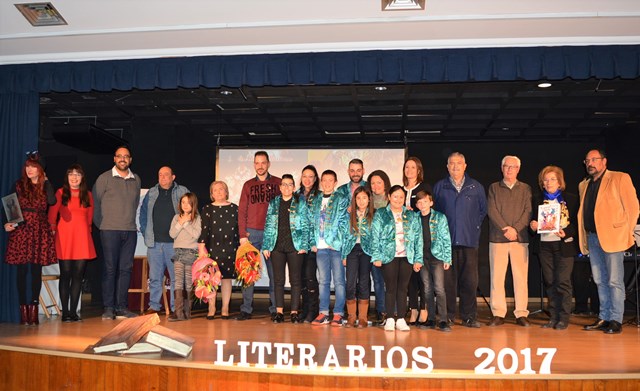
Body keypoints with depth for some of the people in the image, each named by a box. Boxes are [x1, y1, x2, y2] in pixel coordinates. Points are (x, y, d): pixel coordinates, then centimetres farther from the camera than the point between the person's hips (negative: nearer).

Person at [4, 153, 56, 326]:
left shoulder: (45, 186, 8)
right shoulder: (19, 184, 7)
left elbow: (52, 201, -12)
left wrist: (45, 181, -4)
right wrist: (8, 223, -10)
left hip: (40, 232, 0)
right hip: (21, 230, 0)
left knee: (36, 271, 2)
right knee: (22, 271, 0)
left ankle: (34, 309, 8)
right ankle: (23, 309, 6)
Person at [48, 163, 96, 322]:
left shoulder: (87, 195, 13)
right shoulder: (60, 193, 4)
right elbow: (52, 215, 3)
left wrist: (87, 230, 8)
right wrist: (53, 230, -1)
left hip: (82, 239, 3)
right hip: (64, 239, -3)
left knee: (78, 276, 3)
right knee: (65, 275, 0)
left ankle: (73, 311, 10)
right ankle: (65, 312, 5)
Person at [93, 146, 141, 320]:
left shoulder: (136, 180, 11)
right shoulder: (105, 178, 0)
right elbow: (94, 201, 2)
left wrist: (130, 221, 11)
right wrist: (101, 223, 2)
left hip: (130, 231, 4)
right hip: (110, 230, -4)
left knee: (125, 269, 4)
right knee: (110, 269, -2)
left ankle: (121, 307, 10)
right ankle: (108, 308, 4)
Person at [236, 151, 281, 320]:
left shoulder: (278, 183, 7)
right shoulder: (248, 185, 12)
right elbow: (242, 211, 9)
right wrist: (242, 234, -1)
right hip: (252, 233, 2)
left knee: (274, 273, 1)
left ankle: (275, 309, 7)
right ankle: (246, 309, 5)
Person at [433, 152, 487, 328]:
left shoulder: (476, 187, 10)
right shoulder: (439, 187, 9)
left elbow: (483, 210, 15)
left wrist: (474, 226, 7)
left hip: (469, 240, 0)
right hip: (446, 240, 0)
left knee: (470, 280, -1)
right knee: (447, 279, 1)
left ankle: (469, 316, 8)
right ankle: (448, 315, 10)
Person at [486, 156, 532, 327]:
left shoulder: (526, 189, 13)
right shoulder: (494, 187, 12)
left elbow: (528, 212, 3)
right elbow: (491, 210, 0)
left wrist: (515, 229, -10)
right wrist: (505, 228, -11)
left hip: (520, 237, 0)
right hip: (497, 237, 0)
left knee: (521, 276, -1)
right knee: (497, 276, -1)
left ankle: (521, 314, 5)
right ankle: (498, 314, 4)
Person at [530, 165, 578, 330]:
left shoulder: (571, 199, 2)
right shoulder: (538, 200, 12)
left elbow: (577, 222, -1)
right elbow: (534, 220, 16)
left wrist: (566, 233, -18)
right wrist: (533, 225, -7)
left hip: (564, 245, -3)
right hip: (544, 245, 4)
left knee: (563, 282, -5)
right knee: (550, 282, 6)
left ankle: (564, 318, 4)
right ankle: (553, 317, 13)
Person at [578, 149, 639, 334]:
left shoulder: (620, 178, -1)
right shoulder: (584, 185, 17)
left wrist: (625, 233, -8)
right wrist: (584, 236, 9)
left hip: (612, 237, -6)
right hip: (592, 238, 6)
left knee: (614, 281, -4)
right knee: (600, 281, 11)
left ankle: (616, 321, 2)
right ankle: (604, 318, 18)